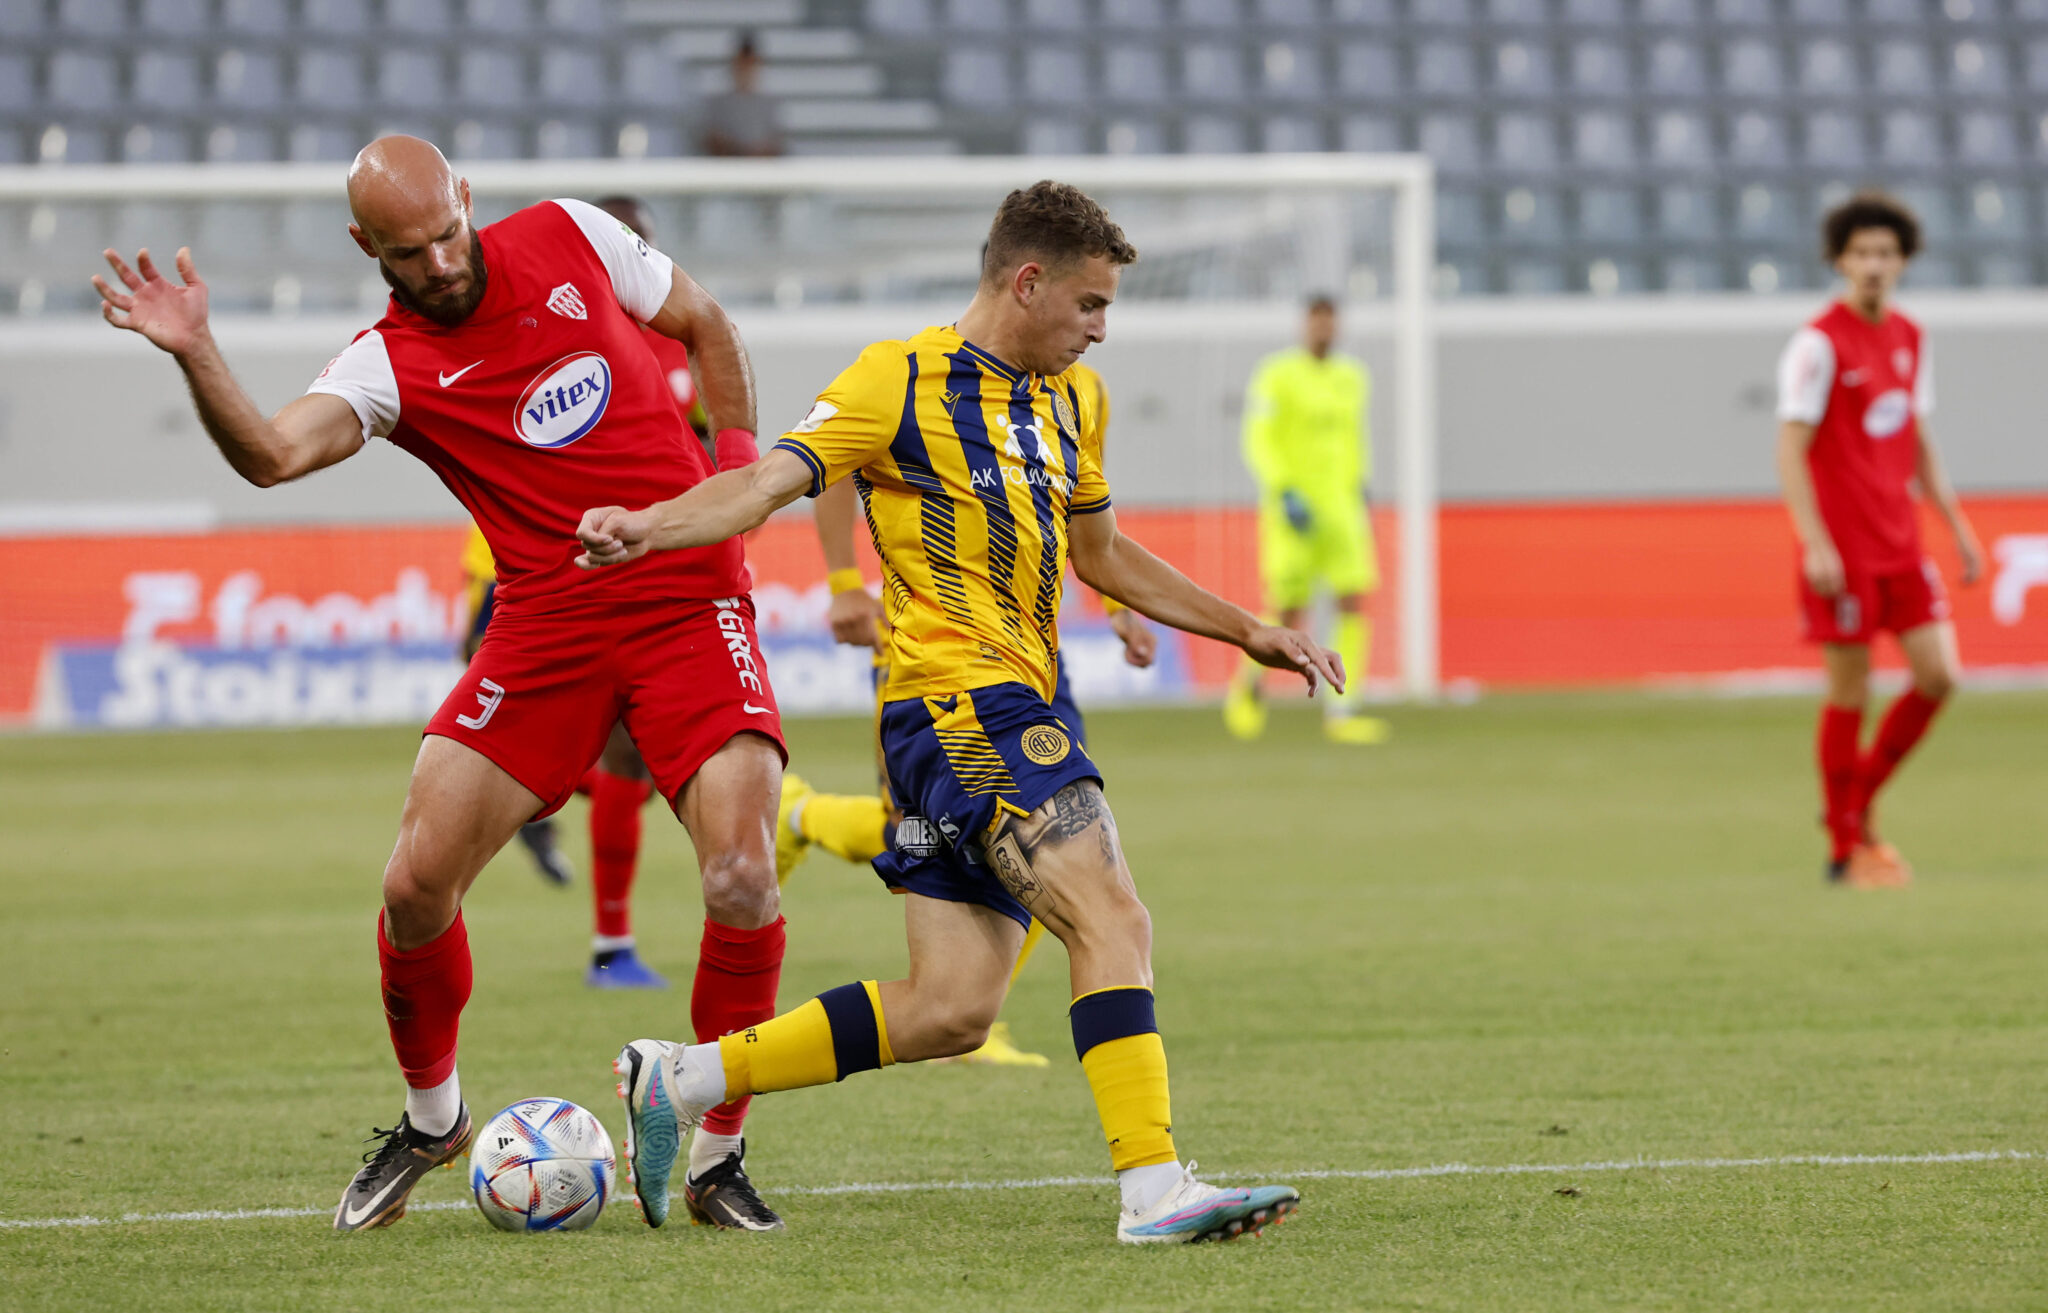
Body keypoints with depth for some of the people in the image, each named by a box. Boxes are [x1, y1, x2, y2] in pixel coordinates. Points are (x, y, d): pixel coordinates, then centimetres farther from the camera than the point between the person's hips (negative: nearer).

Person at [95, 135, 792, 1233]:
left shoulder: (570, 238, 3)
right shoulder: (387, 366, -3)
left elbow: (704, 325, 20)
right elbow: (271, 455, -23)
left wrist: (737, 460, 12)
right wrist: (194, 356, -38)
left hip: (690, 605, 0)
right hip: (544, 631, 0)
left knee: (742, 880, -18)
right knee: (417, 885, -8)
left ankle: (717, 1156, 1)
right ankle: (430, 1119, 21)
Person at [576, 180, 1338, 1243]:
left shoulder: (1067, 400, 20)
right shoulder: (900, 382, -4)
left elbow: (1100, 554, 33)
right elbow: (772, 479, -14)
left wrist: (1247, 630, 33)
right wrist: (647, 526, -33)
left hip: (1017, 709, 9)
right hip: (957, 704, -9)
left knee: (951, 1010, 3)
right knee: (1113, 921, -19)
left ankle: (682, 1077, 13)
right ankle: (1154, 1190, -23)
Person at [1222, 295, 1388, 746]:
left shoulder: (1352, 378, 11)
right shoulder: (1276, 375, -6)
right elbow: (1258, 440, -11)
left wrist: (1359, 493, 20)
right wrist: (1286, 492, -22)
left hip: (1340, 507, 4)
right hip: (1291, 507, -4)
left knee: (1356, 603, -13)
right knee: (1290, 619, -2)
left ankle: (1341, 713, -11)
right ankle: (1251, 677, 30)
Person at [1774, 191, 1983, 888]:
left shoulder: (1910, 340, 11)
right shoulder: (1819, 343, -10)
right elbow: (1790, 446, -13)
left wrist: (1956, 525, 15)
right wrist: (1816, 544, -21)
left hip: (1900, 542, 7)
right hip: (1843, 547, -7)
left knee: (1938, 675, 0)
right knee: (1849, 691, -2)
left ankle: (1856, 801, 18)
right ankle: (1846, 848, 8)